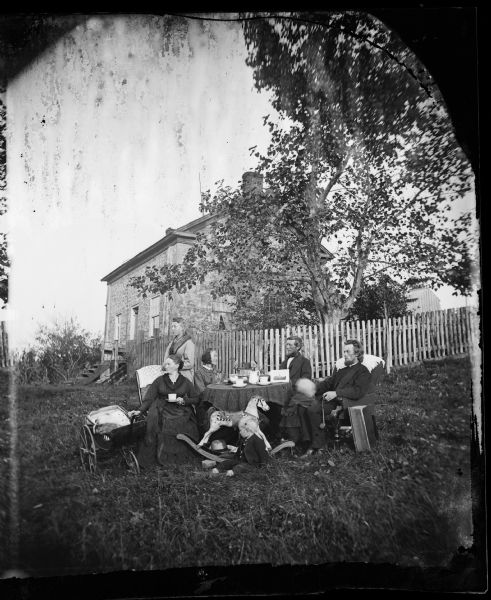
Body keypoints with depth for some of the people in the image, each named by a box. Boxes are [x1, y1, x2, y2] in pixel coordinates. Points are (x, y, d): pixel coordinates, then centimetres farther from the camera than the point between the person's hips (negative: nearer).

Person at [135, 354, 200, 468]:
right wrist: (140, 411, -9)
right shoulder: (159, 380, 12)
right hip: (162, 410, 0)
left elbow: (195, 399, 12)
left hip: (181, 412, 0)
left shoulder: (186, 382, 12)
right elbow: (149, 398, 5)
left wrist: (183, 400, -6)